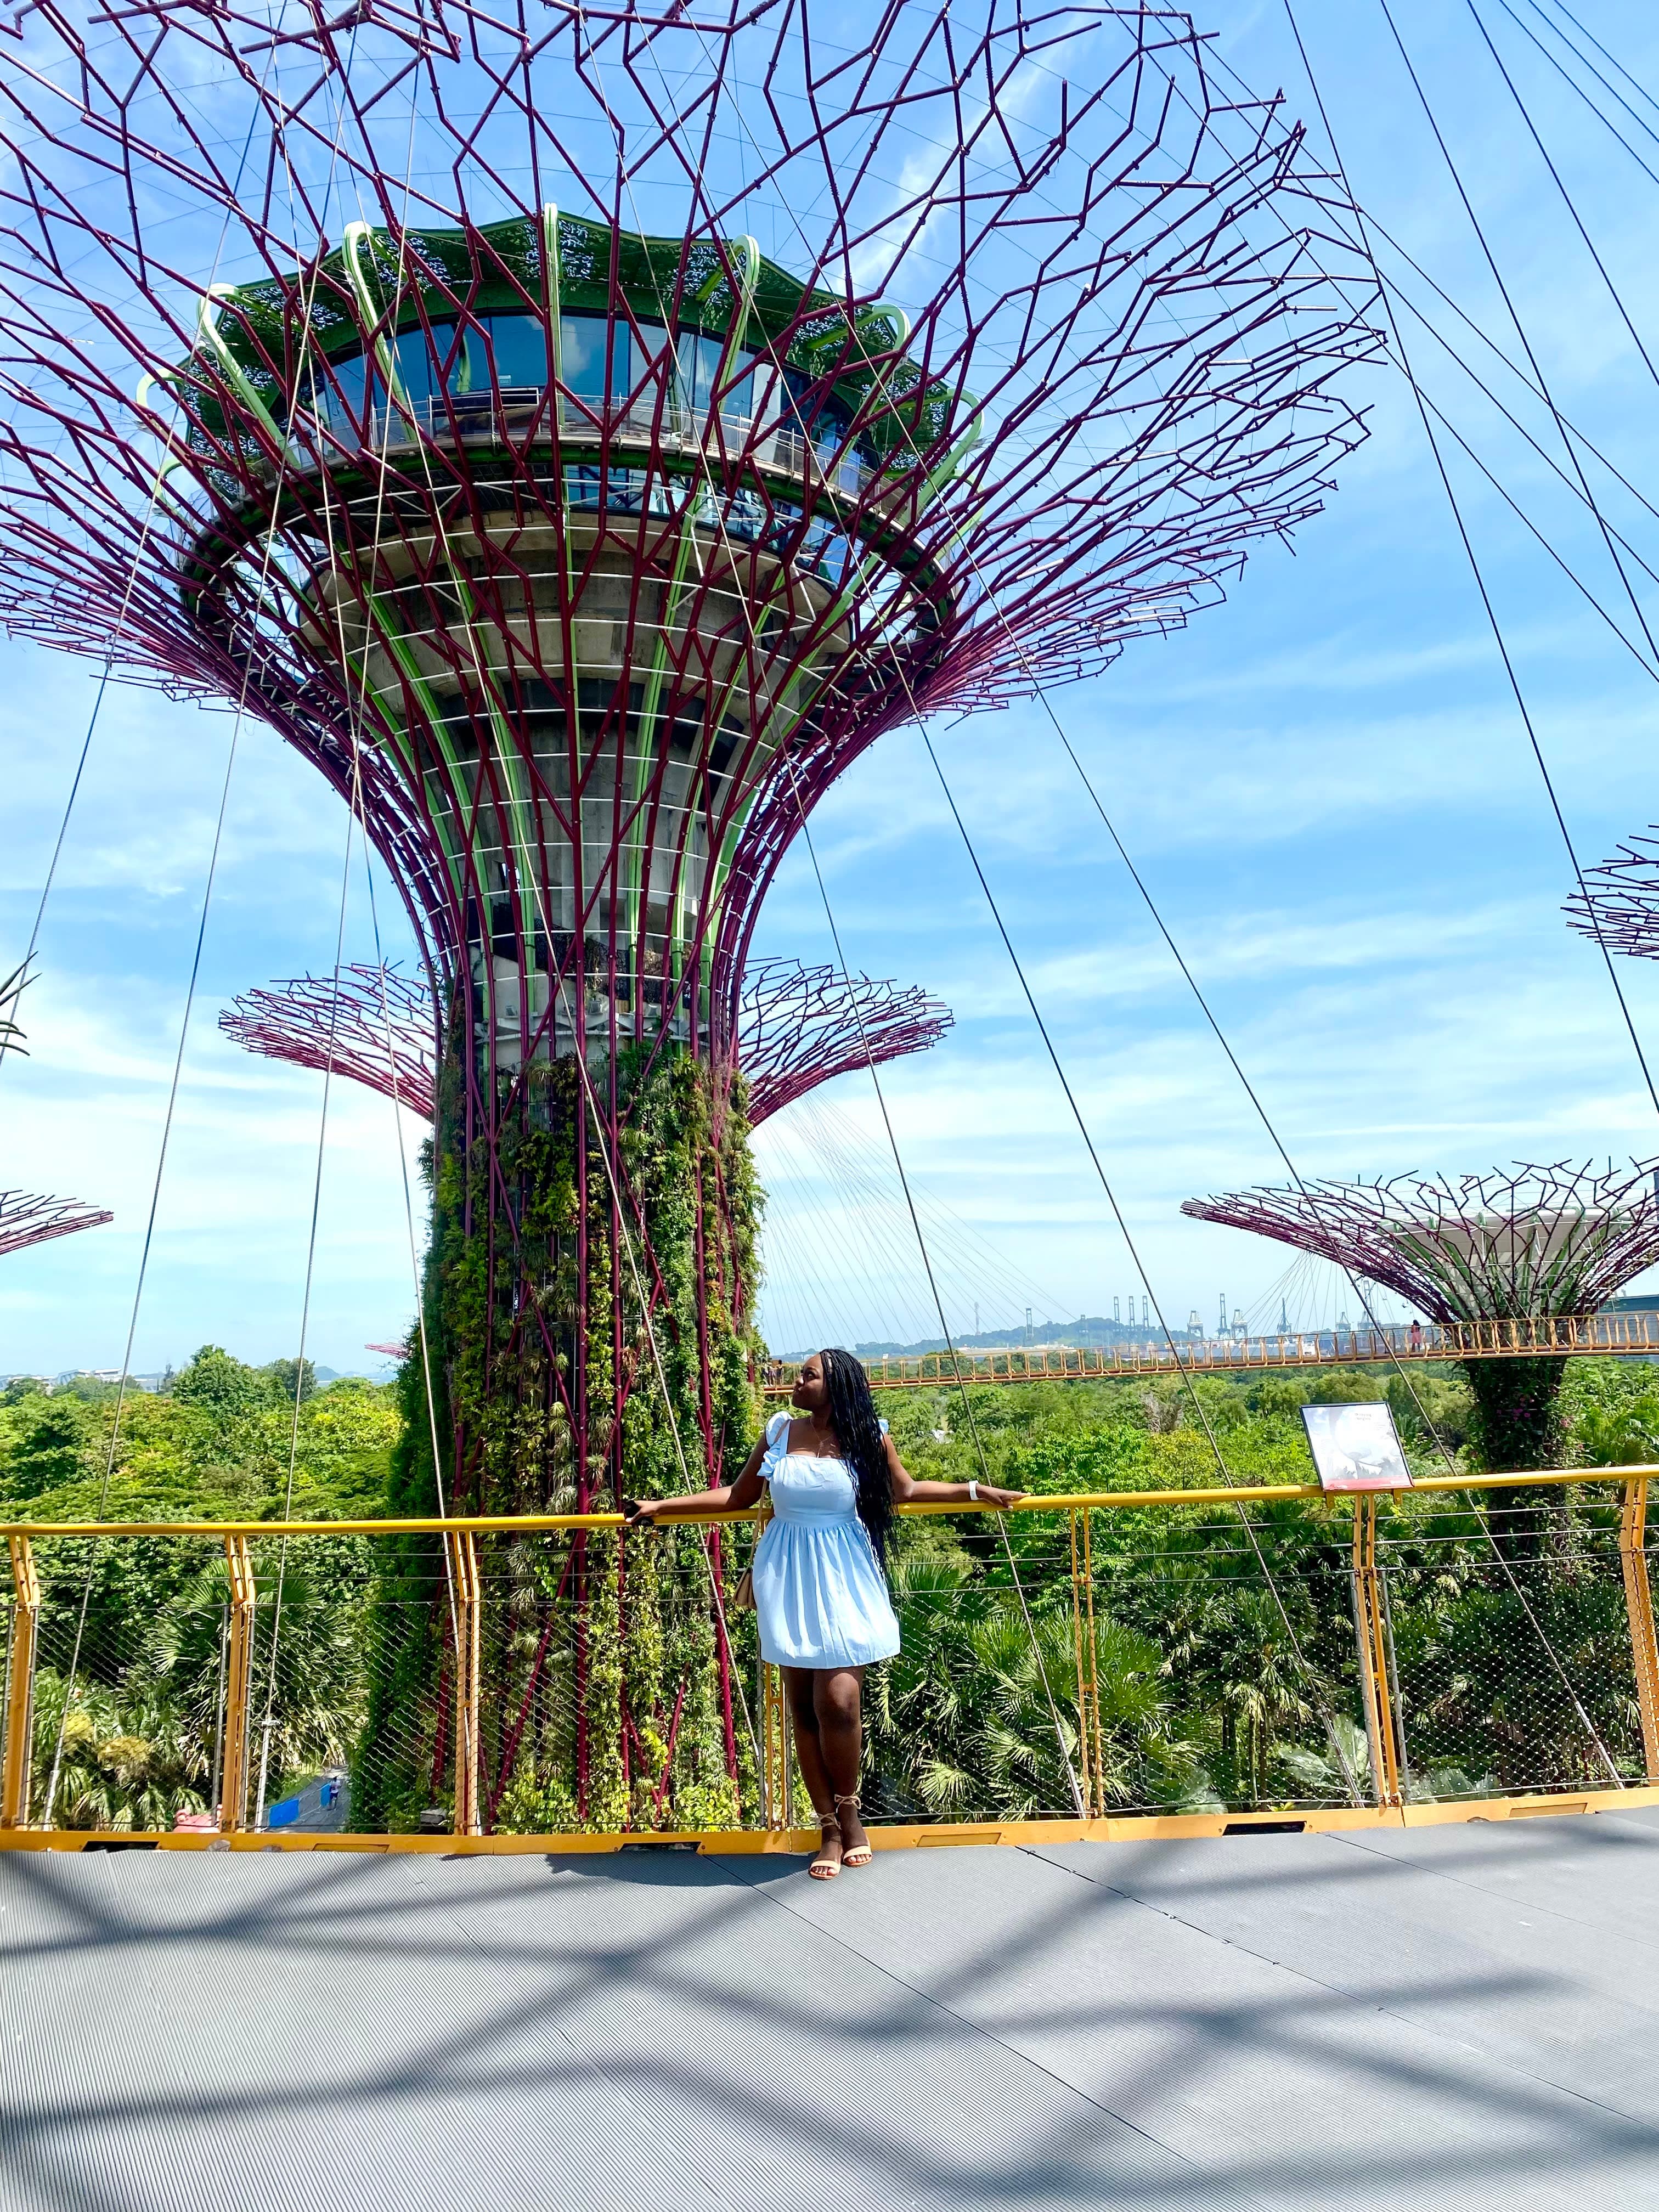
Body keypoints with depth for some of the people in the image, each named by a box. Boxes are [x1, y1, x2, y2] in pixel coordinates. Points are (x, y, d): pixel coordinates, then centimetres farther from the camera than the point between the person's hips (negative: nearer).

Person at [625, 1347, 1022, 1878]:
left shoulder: (867, 1437, -4)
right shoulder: (780, 1431, 1)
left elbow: (906, 1490, 11)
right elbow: (738, 1496, 10)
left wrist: (975, 1491, 4)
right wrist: (661, 1506, 9)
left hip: (843, 1580, -2)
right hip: (788, 1579, 2)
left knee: (839, 1700, -12)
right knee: (803, 1708, 4)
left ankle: (849, 1813, 16)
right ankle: (832, 1830, 19)